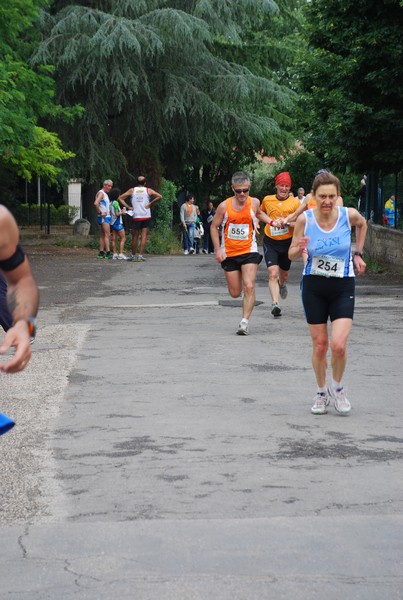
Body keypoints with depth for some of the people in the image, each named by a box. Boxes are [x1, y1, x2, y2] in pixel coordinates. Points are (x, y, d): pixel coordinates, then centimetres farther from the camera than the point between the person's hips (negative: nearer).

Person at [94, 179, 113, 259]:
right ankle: (108, 253, -20)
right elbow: (96, 203, -25)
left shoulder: (105, 194, 20)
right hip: (104, 217, -10)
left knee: (103, 235, 8)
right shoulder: (101, 193, -10)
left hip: (107, 216, 10)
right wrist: (100, 213, -20)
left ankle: (101, 252, 9)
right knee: (107, 235, -15)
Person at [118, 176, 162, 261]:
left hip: (136, 217, 1)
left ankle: (133, 255, 16)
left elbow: (120, 198, 2)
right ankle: (141, 255, -10)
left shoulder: (132, 190, 7)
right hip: (146, 217, -1)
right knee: (144, 236, -2)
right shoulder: (148, 190, 4)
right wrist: (150, 204, -2)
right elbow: (159, 197, -8)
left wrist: (128, 207, 2)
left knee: (134, 237, 10)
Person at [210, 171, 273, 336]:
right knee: (235, 293, 6)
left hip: (249, 251, 0)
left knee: (249, 287, -17)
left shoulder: (254, 203, -3)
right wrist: (218, 250, -4)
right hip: (229, 253, 0)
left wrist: (271, 221, 6)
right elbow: (214, 227, 3)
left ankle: (245, 322, -14)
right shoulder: (224, 206, -8)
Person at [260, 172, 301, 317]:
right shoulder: (267, 200, 1)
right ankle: (275, 304, -23)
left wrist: (287, 222, -23)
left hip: (287, 242, 1)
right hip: (270, 242, -1)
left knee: (284, 273, 19)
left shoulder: (295, 202, -5)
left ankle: (282, 284, 55)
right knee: (273, 273, -18)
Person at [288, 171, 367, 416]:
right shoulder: (305, 219, -12)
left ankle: (337, 388, 14)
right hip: (314, 286, 1)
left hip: (343, 287, -1)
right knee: (319, 345, 5)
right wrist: (300, 248, -23)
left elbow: (362, 224, 14)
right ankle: (322, 393, 27)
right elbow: (292, 254, -1)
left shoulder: (349, 215, -12)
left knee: (338, 345, -13)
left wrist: (358, 254, 11)